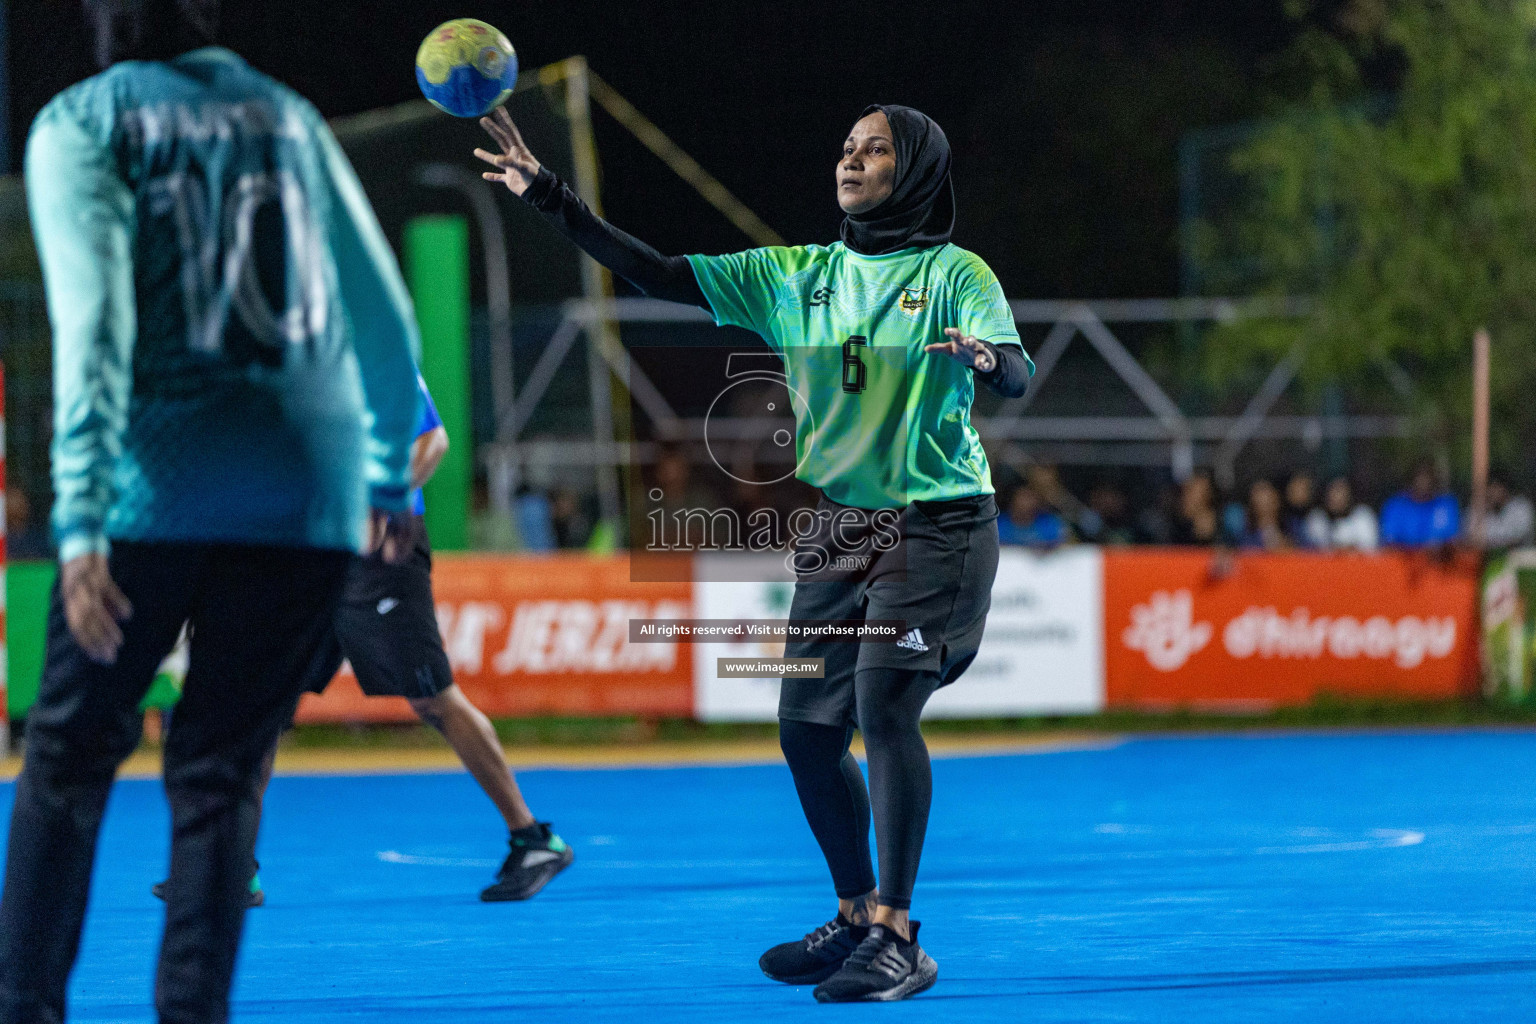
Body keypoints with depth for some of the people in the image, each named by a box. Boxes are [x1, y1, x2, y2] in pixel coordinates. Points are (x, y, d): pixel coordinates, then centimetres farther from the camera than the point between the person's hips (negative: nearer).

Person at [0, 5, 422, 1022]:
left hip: (156, 490, -3)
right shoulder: (286, 116, 15)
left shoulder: (82, 123, 3)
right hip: (308, 496, 3)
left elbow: (93, 326, -11)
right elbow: (386, 318, 18)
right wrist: (391, 473, 31)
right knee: (220, 772, 7)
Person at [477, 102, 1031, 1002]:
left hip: (938, 525, -6)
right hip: (842, 524, 6)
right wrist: (550, 198, -3)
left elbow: (1017, 376, -20)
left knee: (883, 706, -20)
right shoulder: (798, 276, 8)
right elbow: (661, 276, 4)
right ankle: (858, 917, 23)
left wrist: (985, 358, -45)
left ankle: (899, 939, -16)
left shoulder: (955, 275, -6)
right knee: (809, 728, 5)